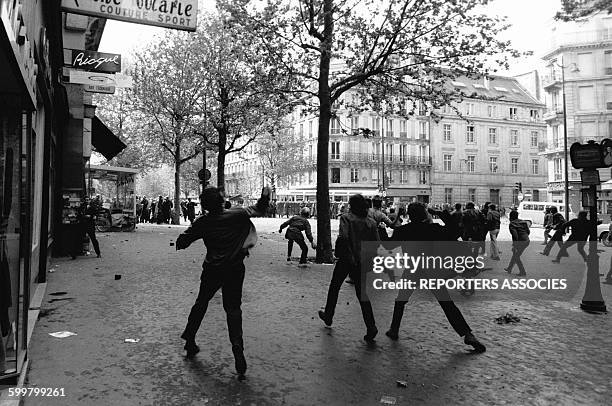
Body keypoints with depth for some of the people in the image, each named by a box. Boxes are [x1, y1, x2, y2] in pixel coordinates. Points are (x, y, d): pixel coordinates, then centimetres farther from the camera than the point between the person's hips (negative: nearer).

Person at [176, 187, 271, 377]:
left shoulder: (202, 222, -6)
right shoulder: (237, 214, -7)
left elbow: (181, 243, -4)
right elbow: (260, 210, 6)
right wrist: (265, 195, 22)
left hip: (212, 270, 1)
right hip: (235, 270, -1)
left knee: (201, 303, 20)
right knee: (233, 308, 4)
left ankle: (190, 341, 30)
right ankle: (237, 347, -12)